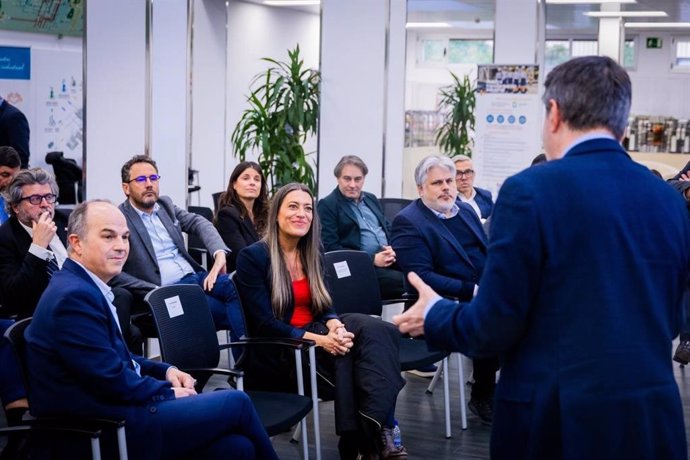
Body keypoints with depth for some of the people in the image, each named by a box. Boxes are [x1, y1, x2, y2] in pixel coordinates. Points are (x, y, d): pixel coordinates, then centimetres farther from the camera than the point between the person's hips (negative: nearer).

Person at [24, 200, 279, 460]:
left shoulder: (85, 285, 12)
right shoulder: (73, 296, -18)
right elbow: (112, 380, -20)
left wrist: (165, 371, 6)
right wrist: (169, 392, -6)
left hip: (114, 410, 9)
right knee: (237, 403, -4)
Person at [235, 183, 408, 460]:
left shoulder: (311, 255, 14)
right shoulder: (252, 257, -8)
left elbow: (323, 307, 8)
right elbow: (264, 324, -15)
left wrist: (336, 326, -19)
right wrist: (318, 339, -25)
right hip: (275, 354, -6)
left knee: (374, 330, -23)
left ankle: (375, 431, -31)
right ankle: (374, 432, -22)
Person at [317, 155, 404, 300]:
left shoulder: (371, 199, 22)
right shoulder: (327, 205, 1)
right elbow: (331, 248, -8)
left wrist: (393, 249, -1)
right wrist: (373, 259, -15)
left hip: (389, 259, 6)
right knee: (402, 281, -33)